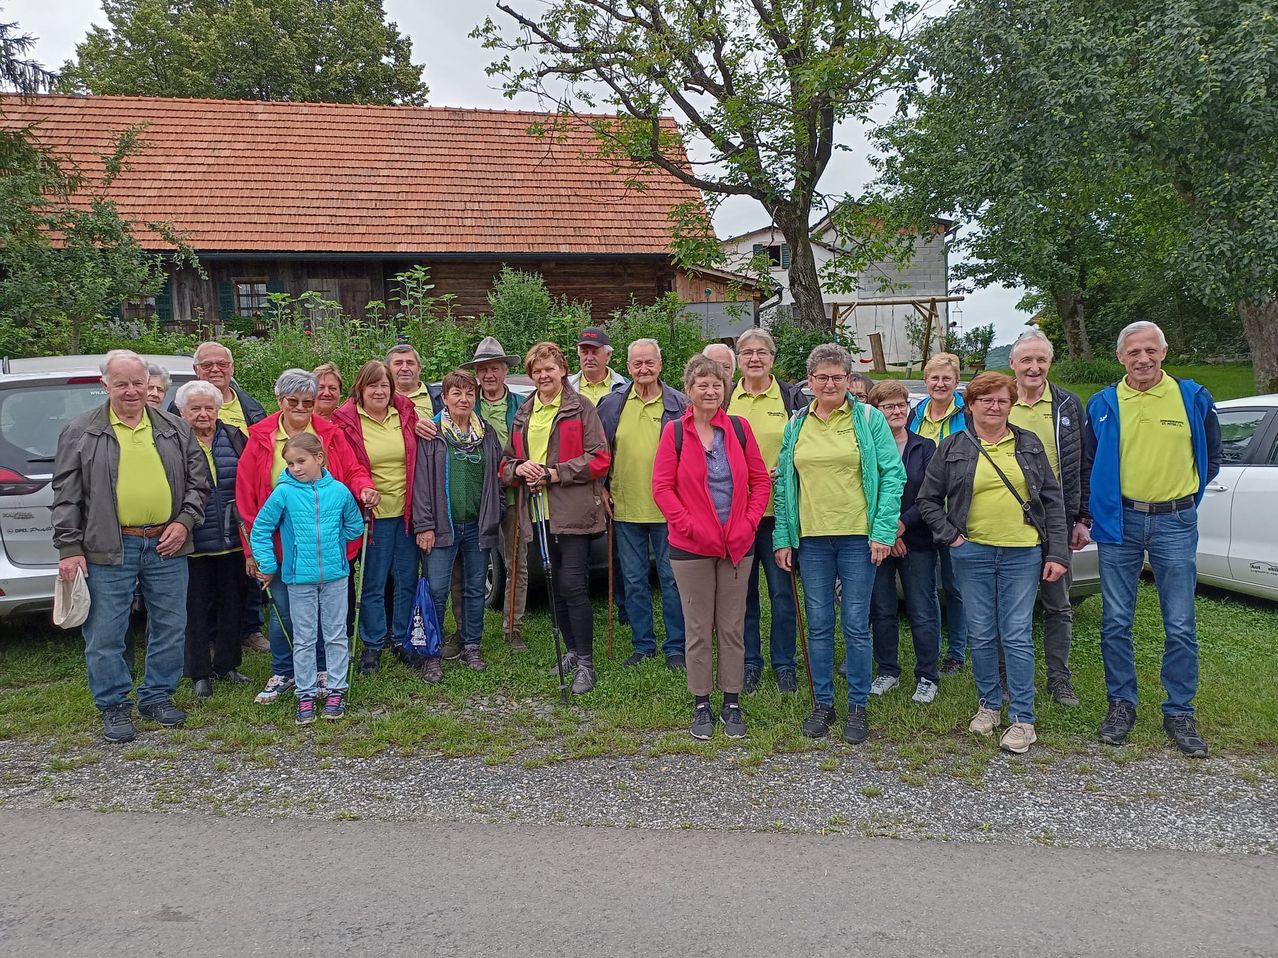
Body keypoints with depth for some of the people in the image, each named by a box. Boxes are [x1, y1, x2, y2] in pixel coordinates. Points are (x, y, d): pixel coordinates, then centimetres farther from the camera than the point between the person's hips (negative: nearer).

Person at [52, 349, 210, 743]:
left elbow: (198, 480, 12)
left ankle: (158, 697, 26)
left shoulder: (175, 429, 9)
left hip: (167, 546, 3)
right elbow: (66, 496, 0)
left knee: (170, 628, 10)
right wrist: (69, 548, -5)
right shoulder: (81, 432, 2)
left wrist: (184, 521, -2)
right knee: (106, 634, 2)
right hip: (107, 550, -2)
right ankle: (114, 707, 18)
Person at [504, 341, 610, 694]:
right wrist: (519, 469, -3)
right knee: (556, 587, 13)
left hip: (573, 513, -6)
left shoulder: (581, 408, -2)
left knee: (573, 586, -10)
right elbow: (507, 462, 21)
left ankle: (586, 664, -2)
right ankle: (573, 651, 26)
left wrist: (554, 473, -14)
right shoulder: (523, 414, 16)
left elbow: (599, 459, -9)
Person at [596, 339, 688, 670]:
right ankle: (643, 645, 23)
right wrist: (602, 489, 6)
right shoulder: (611, 404, 6)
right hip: (626, 508, 3)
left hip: (668, 509, -3)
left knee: (672, 579, 5)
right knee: (634, 581, 11)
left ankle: (675, 648, 16)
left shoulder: (679, 404, -1)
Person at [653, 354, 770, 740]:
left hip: (737, 545, 2)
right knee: (699, 629, 6)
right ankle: (701, 704, 20)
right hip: (691, 547, -2)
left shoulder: (739, 428, 3)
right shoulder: (674, 432, -4)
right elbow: (662, 487, -6)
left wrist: (749, 523, -6)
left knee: (733, 627, 9)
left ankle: (732, 703, 21)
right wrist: (689, 526, -14)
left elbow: (761, 480, 6)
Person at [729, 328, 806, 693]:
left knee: (781, 590, 3)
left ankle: (783, 664, 17)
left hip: (777, 510, -2)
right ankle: (750, 663, 21)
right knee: (742, 590, 8)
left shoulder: (791, 397, 4)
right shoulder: (725, 398, 9)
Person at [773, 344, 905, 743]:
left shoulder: (870, 419, 0)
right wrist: (782, 538, 3)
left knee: (856, 626, 3)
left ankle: (858, 706, 17)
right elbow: (783, 483, 10)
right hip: (811, 538, 3)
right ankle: (823, 703, 21)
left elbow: (892, 475, -5)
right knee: (818, 625, 9)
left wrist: (883, 531, -13)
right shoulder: (796, 425, 9)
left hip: (858, 536, -3)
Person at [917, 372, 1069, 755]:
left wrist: (1057, 554, 0)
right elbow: (928, 499, 7)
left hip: (1023, 553, 0)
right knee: (981, 636, 7)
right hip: (973, 554, 0)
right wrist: (950, 537, -4)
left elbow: (1053, 501, 6)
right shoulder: (952, 447, 4)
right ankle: (989, 704, 24)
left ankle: (1022, 718, 6)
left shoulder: (1029, 445, 6)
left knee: (1017, 637, -2)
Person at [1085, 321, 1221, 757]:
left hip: (1175, 524, -1)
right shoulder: (1103, 404, 2)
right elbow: (1088, 464, 11)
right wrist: (1089, 515, 7)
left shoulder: (1193, 398, 0)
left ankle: (1179, 713, 15)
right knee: (1116, 621, 5)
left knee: (1180, 626, 3)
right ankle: (1121, 704, 18)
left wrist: (1183, 497, 11)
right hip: (1119, 524, 1)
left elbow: (1210, 459, 13)